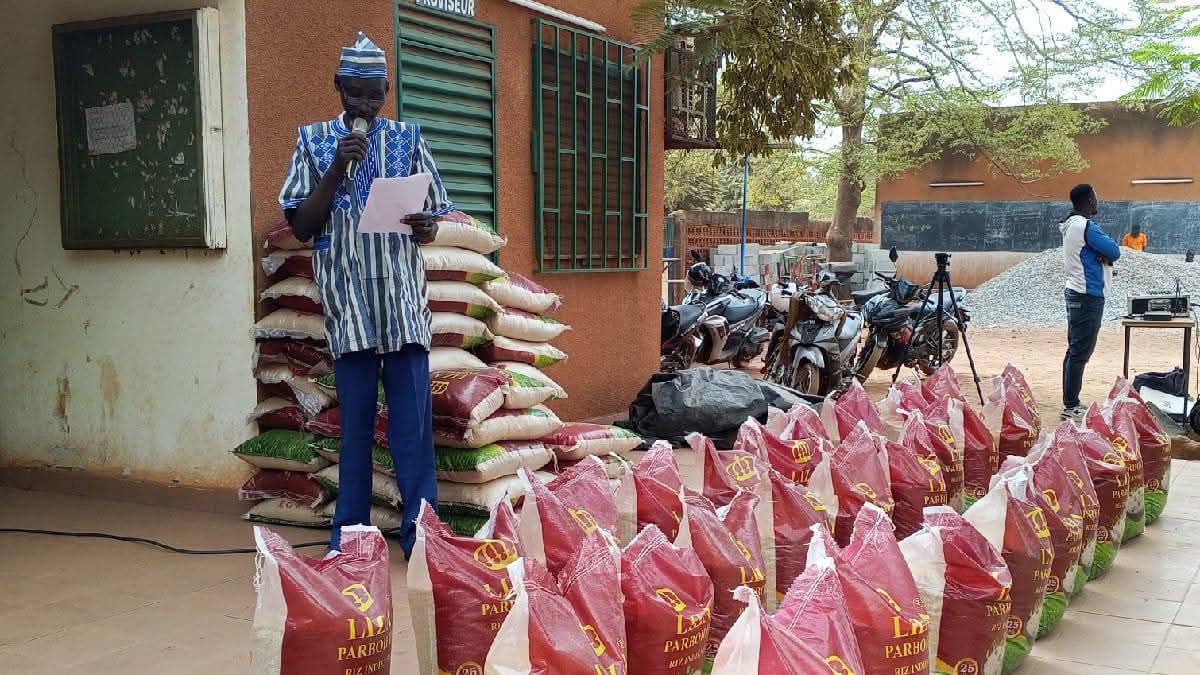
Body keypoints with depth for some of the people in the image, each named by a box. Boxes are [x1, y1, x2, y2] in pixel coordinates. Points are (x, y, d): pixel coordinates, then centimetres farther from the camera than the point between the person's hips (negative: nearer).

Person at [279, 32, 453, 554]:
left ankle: (421, 531, 7)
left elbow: (435, 215, 12)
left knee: (414, 420, -1)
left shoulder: (407, 140, 10)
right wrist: (338, 168, -10)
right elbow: (302, 227, 2)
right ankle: (349, 534, 15)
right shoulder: (315, 141, 8)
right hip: (348, 301, -1)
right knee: (355, 420, 3)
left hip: (404, 301, 1)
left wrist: (426, 227, -12)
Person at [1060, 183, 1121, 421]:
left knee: (1074, 351, 12)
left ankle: (1070, 403, 17)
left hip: (1076, 294, 10)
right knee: (1080, 353, -8)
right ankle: (1071, 407, -7)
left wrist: (1105, 255, -8)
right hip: (1089, 296, -10)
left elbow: (1109, 252, 13)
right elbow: (1114, 251, -15)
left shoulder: (1072, 225, 14)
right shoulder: (1086, 226, -17)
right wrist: (1107, 252, 4)